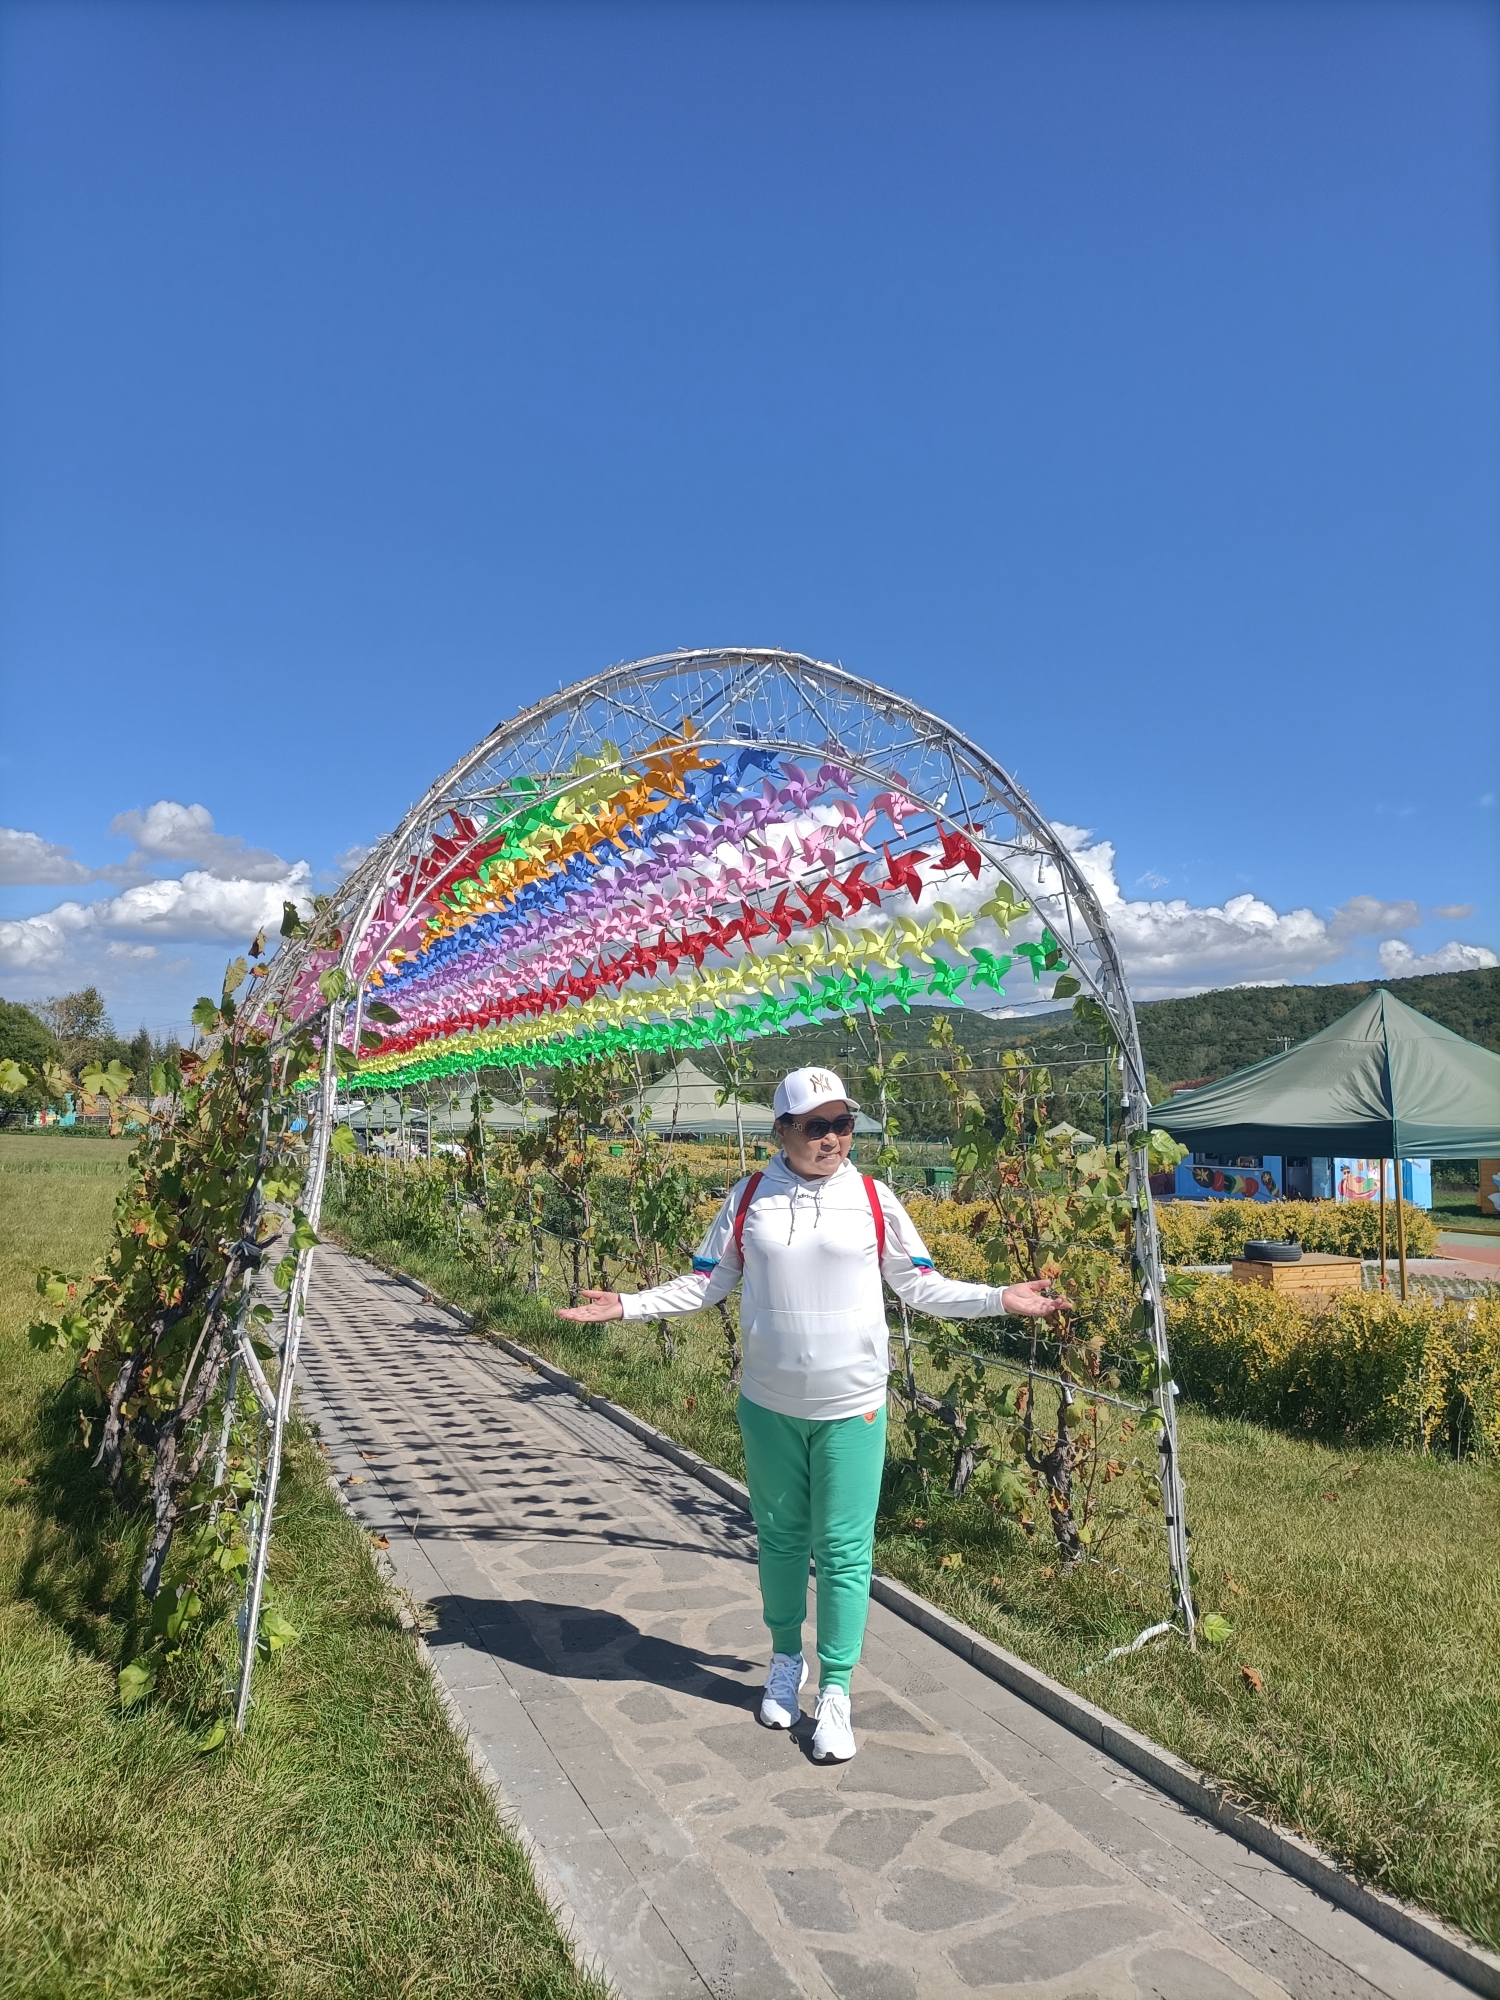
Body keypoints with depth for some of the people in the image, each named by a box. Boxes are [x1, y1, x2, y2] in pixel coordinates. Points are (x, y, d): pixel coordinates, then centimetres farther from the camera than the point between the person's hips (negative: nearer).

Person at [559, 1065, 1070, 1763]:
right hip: (768, 1405, 2)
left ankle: (835, 1691, 20)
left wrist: (999, 1299, -8)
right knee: (778, 1538, 16)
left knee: (843, 1550, 4)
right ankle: (786, 1661, 38)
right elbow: (706, 1282, 5)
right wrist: (627, 1305, -4)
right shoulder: (750, 1197, -2)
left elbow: (920, 1284, 3)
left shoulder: (873, 1199, -4)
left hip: (851, 1407, -1)